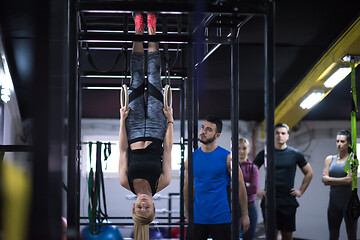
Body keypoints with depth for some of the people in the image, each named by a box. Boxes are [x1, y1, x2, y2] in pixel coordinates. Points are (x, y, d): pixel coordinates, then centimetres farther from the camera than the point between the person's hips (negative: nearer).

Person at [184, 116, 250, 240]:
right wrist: (187, 213, 15)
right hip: (197, 219, 3)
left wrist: (244, 215, -2)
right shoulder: (192, 158, 6)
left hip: (221, 219, -3)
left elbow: (240, 186, -1)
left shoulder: (227, 157, -4)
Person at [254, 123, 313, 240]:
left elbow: (309, 173, 17)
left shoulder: (295, 154, 5)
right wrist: (257, 190, 3)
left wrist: (301, 191, 10)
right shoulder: (264, 153, 2)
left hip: (288, 200, 1)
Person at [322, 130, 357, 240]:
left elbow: (349, 180, -15)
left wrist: (330, 180, -8)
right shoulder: (329, 159, 9)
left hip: (349, 201, -4)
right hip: (334, 201, 4)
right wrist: (342, 180, -9)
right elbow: (324, 179, -2)